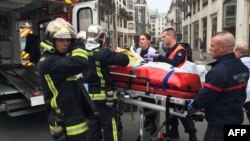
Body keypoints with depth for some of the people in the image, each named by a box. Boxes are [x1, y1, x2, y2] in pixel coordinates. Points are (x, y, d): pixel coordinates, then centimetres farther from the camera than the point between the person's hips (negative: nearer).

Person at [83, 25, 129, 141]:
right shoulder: (101, 53, -18)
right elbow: (124, 60, -21)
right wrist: (119, 53, 2)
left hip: (89, 95, 7)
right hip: (103, 96, -7)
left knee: (93, 127, 19)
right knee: (109, 127, 8)